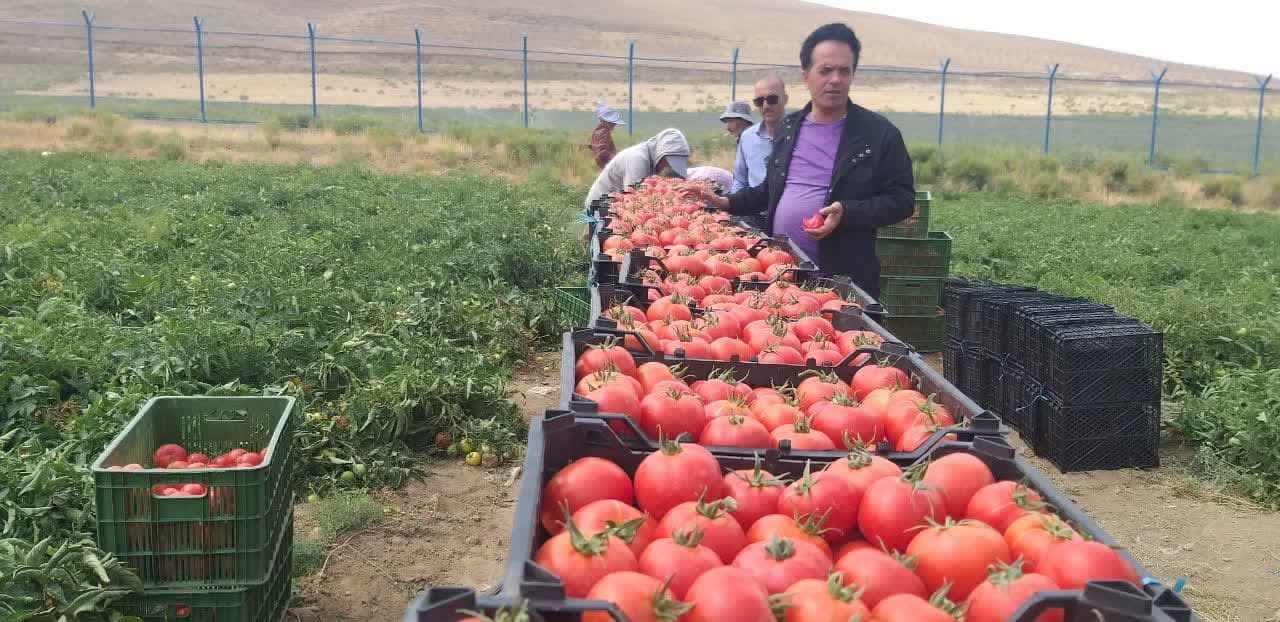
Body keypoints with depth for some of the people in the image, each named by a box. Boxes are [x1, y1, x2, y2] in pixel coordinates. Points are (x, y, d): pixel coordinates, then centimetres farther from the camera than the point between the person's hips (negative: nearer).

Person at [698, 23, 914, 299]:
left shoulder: (880, 134, -4)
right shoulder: (787, 128, 12)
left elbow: (901, 199, -6)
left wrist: (846, 213, -19)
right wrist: (729, 203, 13)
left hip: (844, 277, -4)